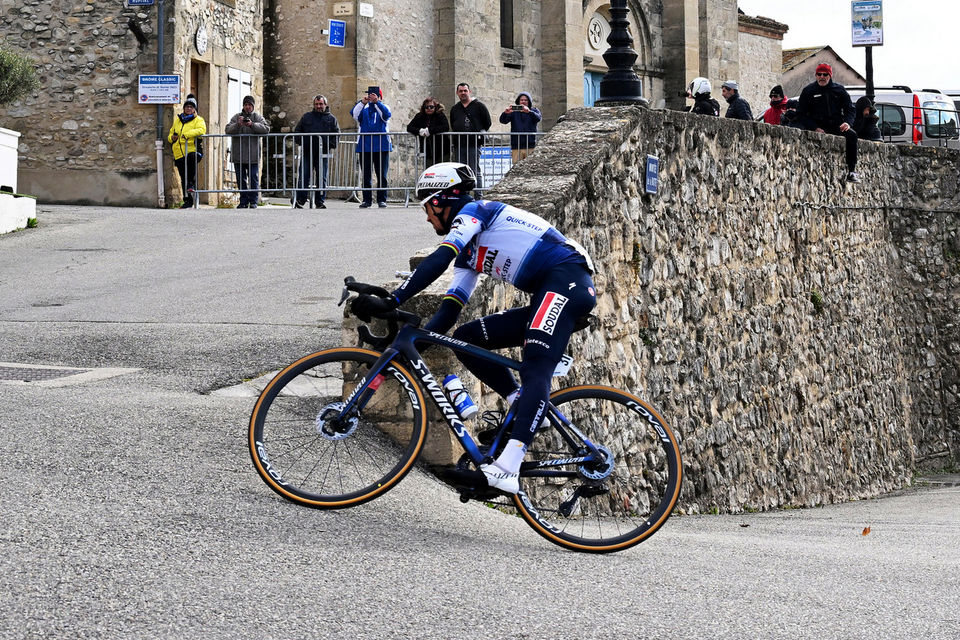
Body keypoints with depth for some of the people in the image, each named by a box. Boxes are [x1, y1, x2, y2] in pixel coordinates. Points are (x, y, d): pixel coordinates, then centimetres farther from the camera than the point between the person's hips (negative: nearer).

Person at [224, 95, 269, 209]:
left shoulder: (258, 117, 6)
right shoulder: (236, 117, 9)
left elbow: (266, 129, -9)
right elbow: (227, 130, -3)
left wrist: (252, 125, -21)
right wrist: (238, 124, -21)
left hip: (253, 155, -2)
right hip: (238, 155, 2)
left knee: (254, 179, -4)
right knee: (241, 179, 7)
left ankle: (253, 202, 1)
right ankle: (244, 201, 15)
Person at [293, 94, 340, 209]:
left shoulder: (331, 119, 9)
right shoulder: (306, 117, 11)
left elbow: (336, 135, 8)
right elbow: (297, 131, 15)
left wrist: (330, 145, -6)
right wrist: (300, 142, 0)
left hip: (323, 154, 0)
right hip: (307, 153, 0)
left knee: (322, 179, 2)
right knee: (304, 178, -3)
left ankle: (320, 202, 7)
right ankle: (300, 200, 1)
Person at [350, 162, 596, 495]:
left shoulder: (474, 211, -2)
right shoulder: (469, 254, 25)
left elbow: (439, 260, -18)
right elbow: (450, 308, 18)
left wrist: (390, 302, -24)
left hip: (568, 280, -10)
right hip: (546, 299, 10)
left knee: (535, 370, -26)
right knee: (465, 338, 6)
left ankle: (504, 471, -41)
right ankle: (523, 408, 2)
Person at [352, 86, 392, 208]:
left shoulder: (382, 108, 9)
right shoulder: (364, 109, 13)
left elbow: (386, 115, -13)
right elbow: (355, 114, -5)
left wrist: (377, 102, -21)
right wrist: (362, 102, -16)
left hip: (381, 147, -1)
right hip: (365, 147, 1)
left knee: (382, 175, 0)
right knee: (366, 175, 3)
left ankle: (381, 199, 5)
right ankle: (367, 199, 8)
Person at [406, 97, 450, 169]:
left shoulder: (440, 116, -2)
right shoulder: (419, 117, 8)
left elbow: (446, 127, -18)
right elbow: (409, 127, 3)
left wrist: (429, 130, -22)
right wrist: (419, 131, -18)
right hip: (428, 153, 3)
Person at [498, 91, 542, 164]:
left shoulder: (534, 111, 9)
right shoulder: (513, 112, 11)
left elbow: (538, 118, -12)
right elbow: (503, 121, -1)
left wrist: (529, 112, -33)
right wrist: (505, 113, -25)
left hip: (530, 147, -1)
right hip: (516, 147, 1)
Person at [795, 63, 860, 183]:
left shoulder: (839, 89, 13)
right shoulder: (808, 91, 7)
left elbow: (849, 109, 16)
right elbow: (801, 114, 4)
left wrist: (848, 122, -7)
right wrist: (815, 128, -12)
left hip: (836, 126, 2)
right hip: (817, 127, -2)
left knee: (851, 134, -27)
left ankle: (852, 171, -24)